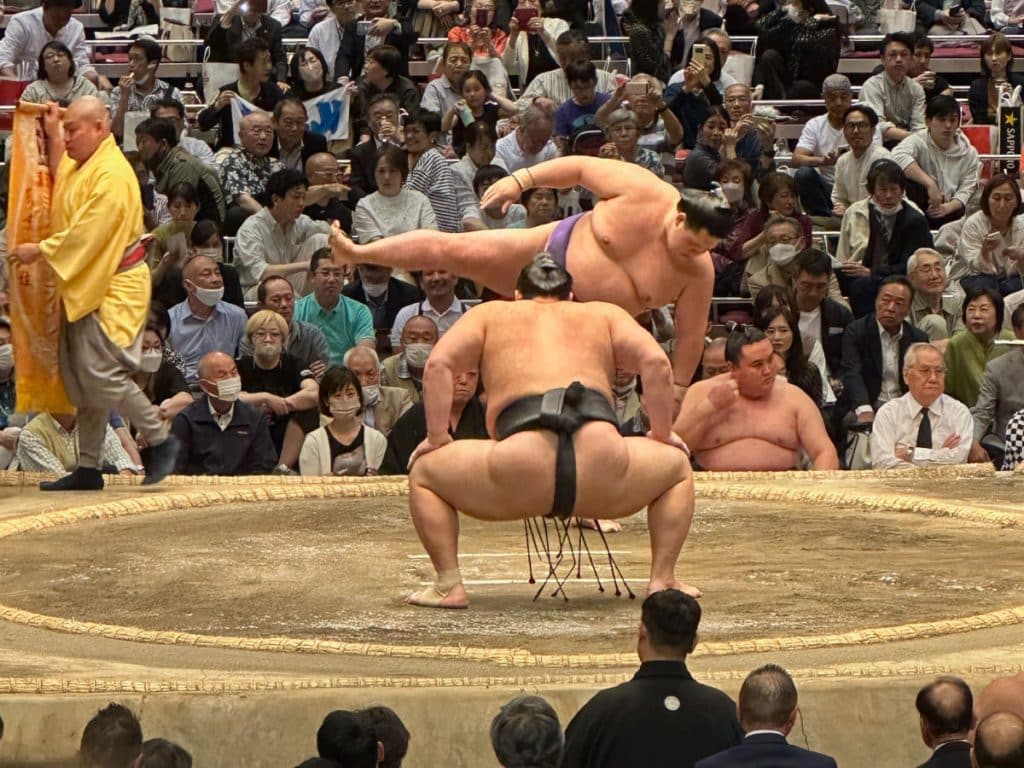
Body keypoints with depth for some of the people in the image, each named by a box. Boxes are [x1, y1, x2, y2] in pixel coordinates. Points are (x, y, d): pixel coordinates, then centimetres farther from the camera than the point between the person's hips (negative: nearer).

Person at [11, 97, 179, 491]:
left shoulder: (112, 175, -18)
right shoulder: (81, 167, 12)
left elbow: (86, 233, -22)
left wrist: (41, 251, -16)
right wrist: (51, 136, 23)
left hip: (113, 288, -10)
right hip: (84, 287, 10)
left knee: (100, 373, -14)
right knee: (80, 378, 9)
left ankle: (160, 440, 0)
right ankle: (88, 469, 14)